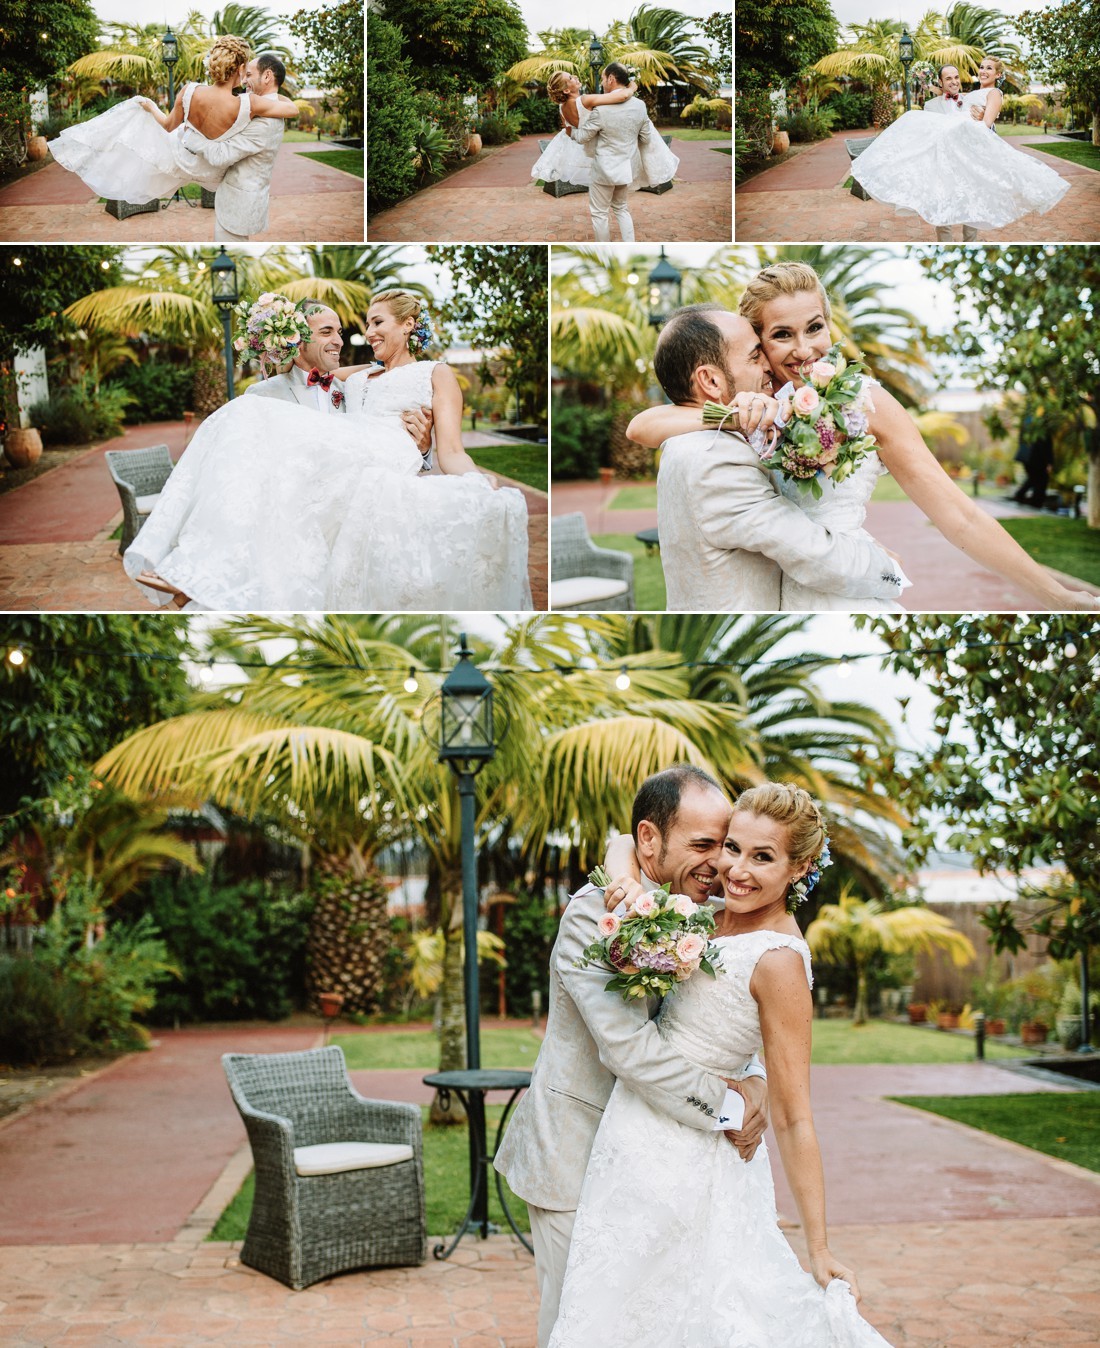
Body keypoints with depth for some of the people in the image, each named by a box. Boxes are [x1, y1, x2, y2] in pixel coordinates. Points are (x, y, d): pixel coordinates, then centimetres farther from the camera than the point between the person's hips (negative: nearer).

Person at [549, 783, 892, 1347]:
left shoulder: (778, 961, -23)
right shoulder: (723, 916, 0)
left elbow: (793, 1119, -21)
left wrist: (819, 1249, -18)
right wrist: (624, 881, -7)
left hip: (669, 1156, -8)